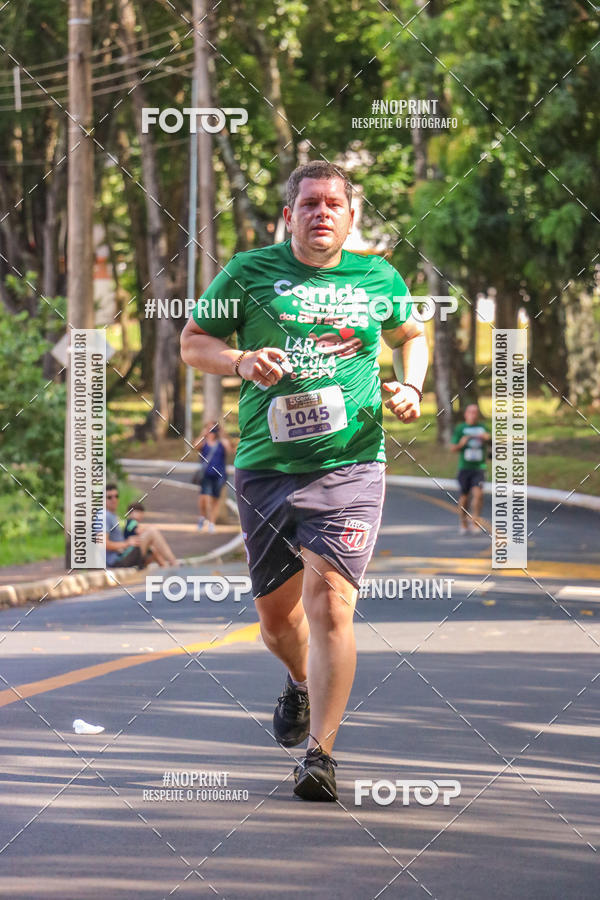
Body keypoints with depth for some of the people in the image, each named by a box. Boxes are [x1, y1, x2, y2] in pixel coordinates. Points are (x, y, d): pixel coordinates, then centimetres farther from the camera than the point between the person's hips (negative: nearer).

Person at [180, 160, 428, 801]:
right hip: (265, 468, 1)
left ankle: (320, 751, -14)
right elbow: (192, 343, 9)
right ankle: (300, 684, 47)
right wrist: (241, 361, -10)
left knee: (328, 603, -17)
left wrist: (410, 387, 8)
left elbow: (410, 335, 27)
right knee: (276, 614, 12)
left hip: (350, 466, -1)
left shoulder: (378, 279, 8)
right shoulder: (248, 273, 2)